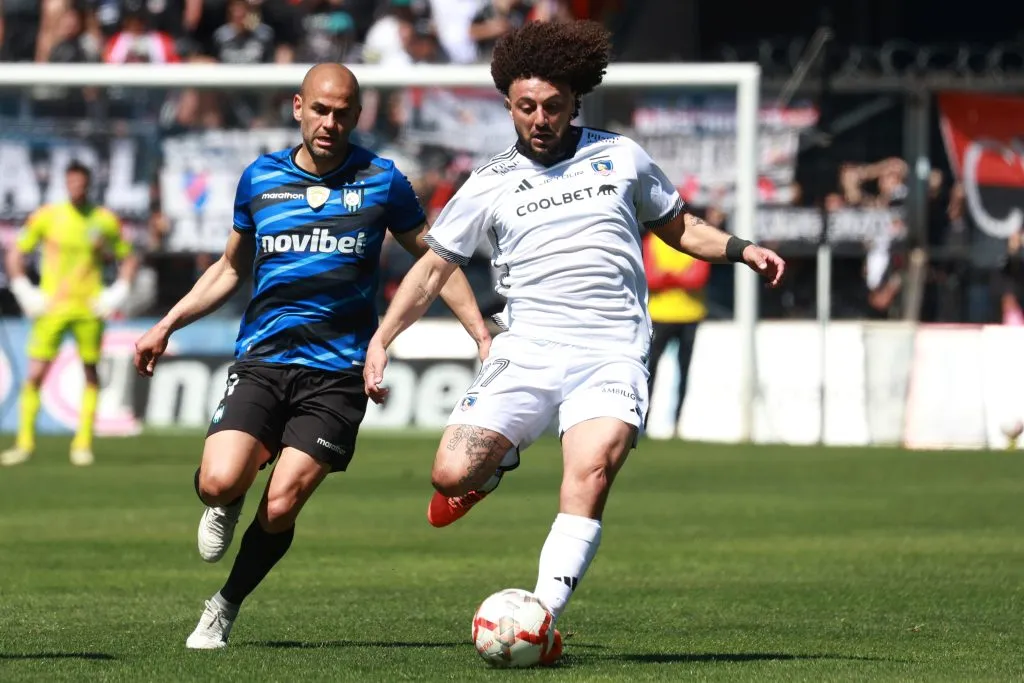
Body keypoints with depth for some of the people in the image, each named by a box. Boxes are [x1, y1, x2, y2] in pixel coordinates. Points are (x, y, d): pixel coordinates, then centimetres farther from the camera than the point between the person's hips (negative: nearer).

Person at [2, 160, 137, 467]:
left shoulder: (105, 220, 2)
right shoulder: (46, 217, 0)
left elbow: (129, 259, 13)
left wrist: (116, 295, 1)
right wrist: (26, 294, -2)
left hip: (89, 309, 1)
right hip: (51, 309, -1)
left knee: (91, 373, 2)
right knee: (35, 374, -7)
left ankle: (83, 443, 10)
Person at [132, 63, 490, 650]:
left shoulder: (381, 181, 3)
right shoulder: (260, 179, 9)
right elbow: (232, 268, 23)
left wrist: (483, 335, 5)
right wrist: (168, 325, 16)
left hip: (338, 374, -2)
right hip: (261, 361, 2)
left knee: (280, 506, -13)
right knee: (219, 482, -21)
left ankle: (225, 610, 11)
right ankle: (227, 506, 17)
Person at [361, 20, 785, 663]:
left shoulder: (621, 157, 12)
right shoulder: (490, 185, 10)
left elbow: (679, 226, 25)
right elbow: (433, 268, 13)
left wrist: (741, 249, 8)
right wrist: (382, 339, 2)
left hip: (612, 356, -1)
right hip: (527, 351, 1)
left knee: (590, 474, -26)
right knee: (452, 475, -14)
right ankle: (496, 462, 25)